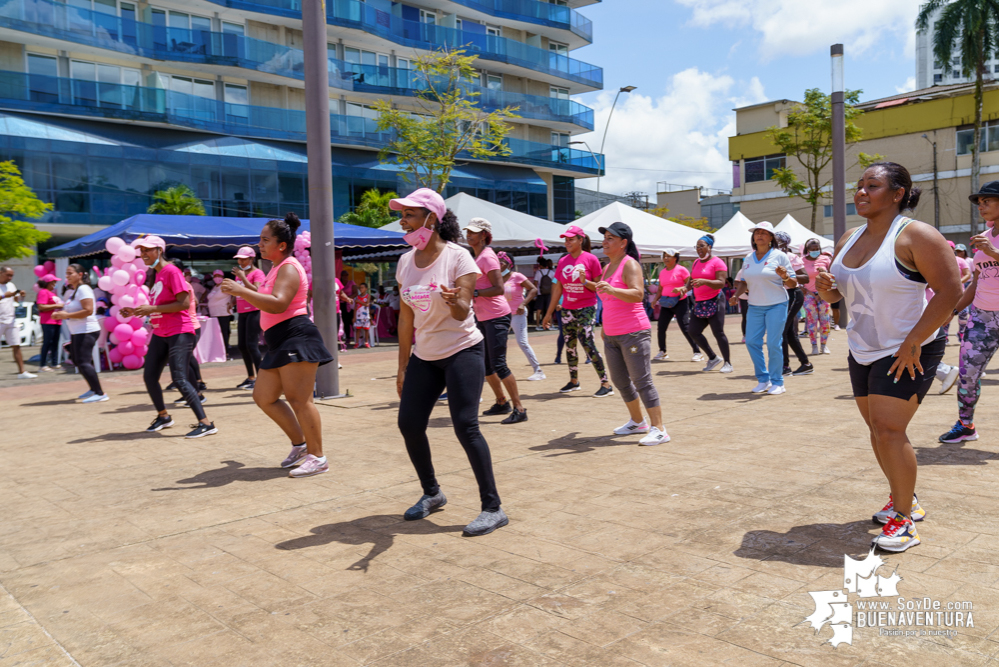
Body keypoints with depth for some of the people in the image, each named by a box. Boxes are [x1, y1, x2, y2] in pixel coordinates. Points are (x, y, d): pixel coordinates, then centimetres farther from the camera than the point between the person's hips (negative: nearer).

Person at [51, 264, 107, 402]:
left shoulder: (83, 289, -14)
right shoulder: (73, 291, 16)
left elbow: (88, 311, -24)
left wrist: (66, 315, -20)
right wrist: (60, 314, 4)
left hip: (86, 331, -11)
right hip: (77, 332, 11)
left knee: (83, 362, -15)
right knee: (78, 362, 18)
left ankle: (100, 393, -14)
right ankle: (93, 389, 29)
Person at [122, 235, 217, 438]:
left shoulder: (171, 271, -12)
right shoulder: (156, 274, 15)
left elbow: (184, 304, -21)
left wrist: (152, 309, -21)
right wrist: (136, 312, 9)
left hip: (179, 333, -9)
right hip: (160, 333, 9)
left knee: (179, 379, -16)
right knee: (149, 376, 12)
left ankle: (206, 424, -14)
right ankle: (163, 417, 31)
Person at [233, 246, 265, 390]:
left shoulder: (257, 273, -7)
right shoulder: (239, 273, 17)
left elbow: (256, 291, -22)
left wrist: (243, 278, -23)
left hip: (254, 312, -8)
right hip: (242, 312, 9)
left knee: (251, 345, -12)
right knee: (241, 345, 8)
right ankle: (251, 377, 18)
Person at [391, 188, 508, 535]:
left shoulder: (457, 257, -13)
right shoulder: (406, 262, 4)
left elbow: (463, 313, -19)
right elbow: (406, 315, 9)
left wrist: (455, 302, -44)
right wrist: (402, 367, 10)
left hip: (463, 351, -6)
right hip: (424, 356, 6)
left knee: (465, 426, -14)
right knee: (409, 423, 3)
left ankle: (493, 508, -4)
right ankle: (432, 493, 25)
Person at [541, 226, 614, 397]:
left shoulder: (591, 259, -7)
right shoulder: (563, 261, 7)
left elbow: (599, 287, -5)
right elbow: (558, 289, 12)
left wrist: (585, 281, -24)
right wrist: (549, 313, 13)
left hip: (586, 309, -6)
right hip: (567, 310, 6)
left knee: (587, 344, -14)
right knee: (569, 346, 10)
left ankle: (606, 384, -8)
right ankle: (574, 381, 26)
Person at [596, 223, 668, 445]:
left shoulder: (630, 264, -10)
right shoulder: (608, 267, 15)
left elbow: (638, 294, -26)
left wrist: (612, 290, -41)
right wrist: (604, 328, 27)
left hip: (634, 333, -9)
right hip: (612, 335, 9)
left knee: (642, 381, -9)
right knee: (620, 381, 14)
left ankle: (659, 430, -5)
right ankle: (637, 422, 29)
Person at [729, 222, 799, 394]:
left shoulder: (779, 256, -2)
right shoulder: (748, 258, 11)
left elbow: (793, 283, -2)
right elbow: (744, 282, 20)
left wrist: (784, 276, -23)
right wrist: (736, 295, 3)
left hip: (776, 306, -5)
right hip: (755, 307, 5)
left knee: (773, 344, -6)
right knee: (751, 342, 0)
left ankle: (777, 382, 6)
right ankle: (763, 379, 14)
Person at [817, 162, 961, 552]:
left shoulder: (914, 235, -16)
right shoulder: (849, 239, 7)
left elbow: (950, 291, -19)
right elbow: (840, 292, 17)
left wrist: (912, 342, -22)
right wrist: (827, 290, -9)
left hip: (907, 353, -7)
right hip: (862, 351, 7)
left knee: (889, 430, -13)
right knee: (879, 430, 13)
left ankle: (905, 521, -1)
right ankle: (904, 498, 31)